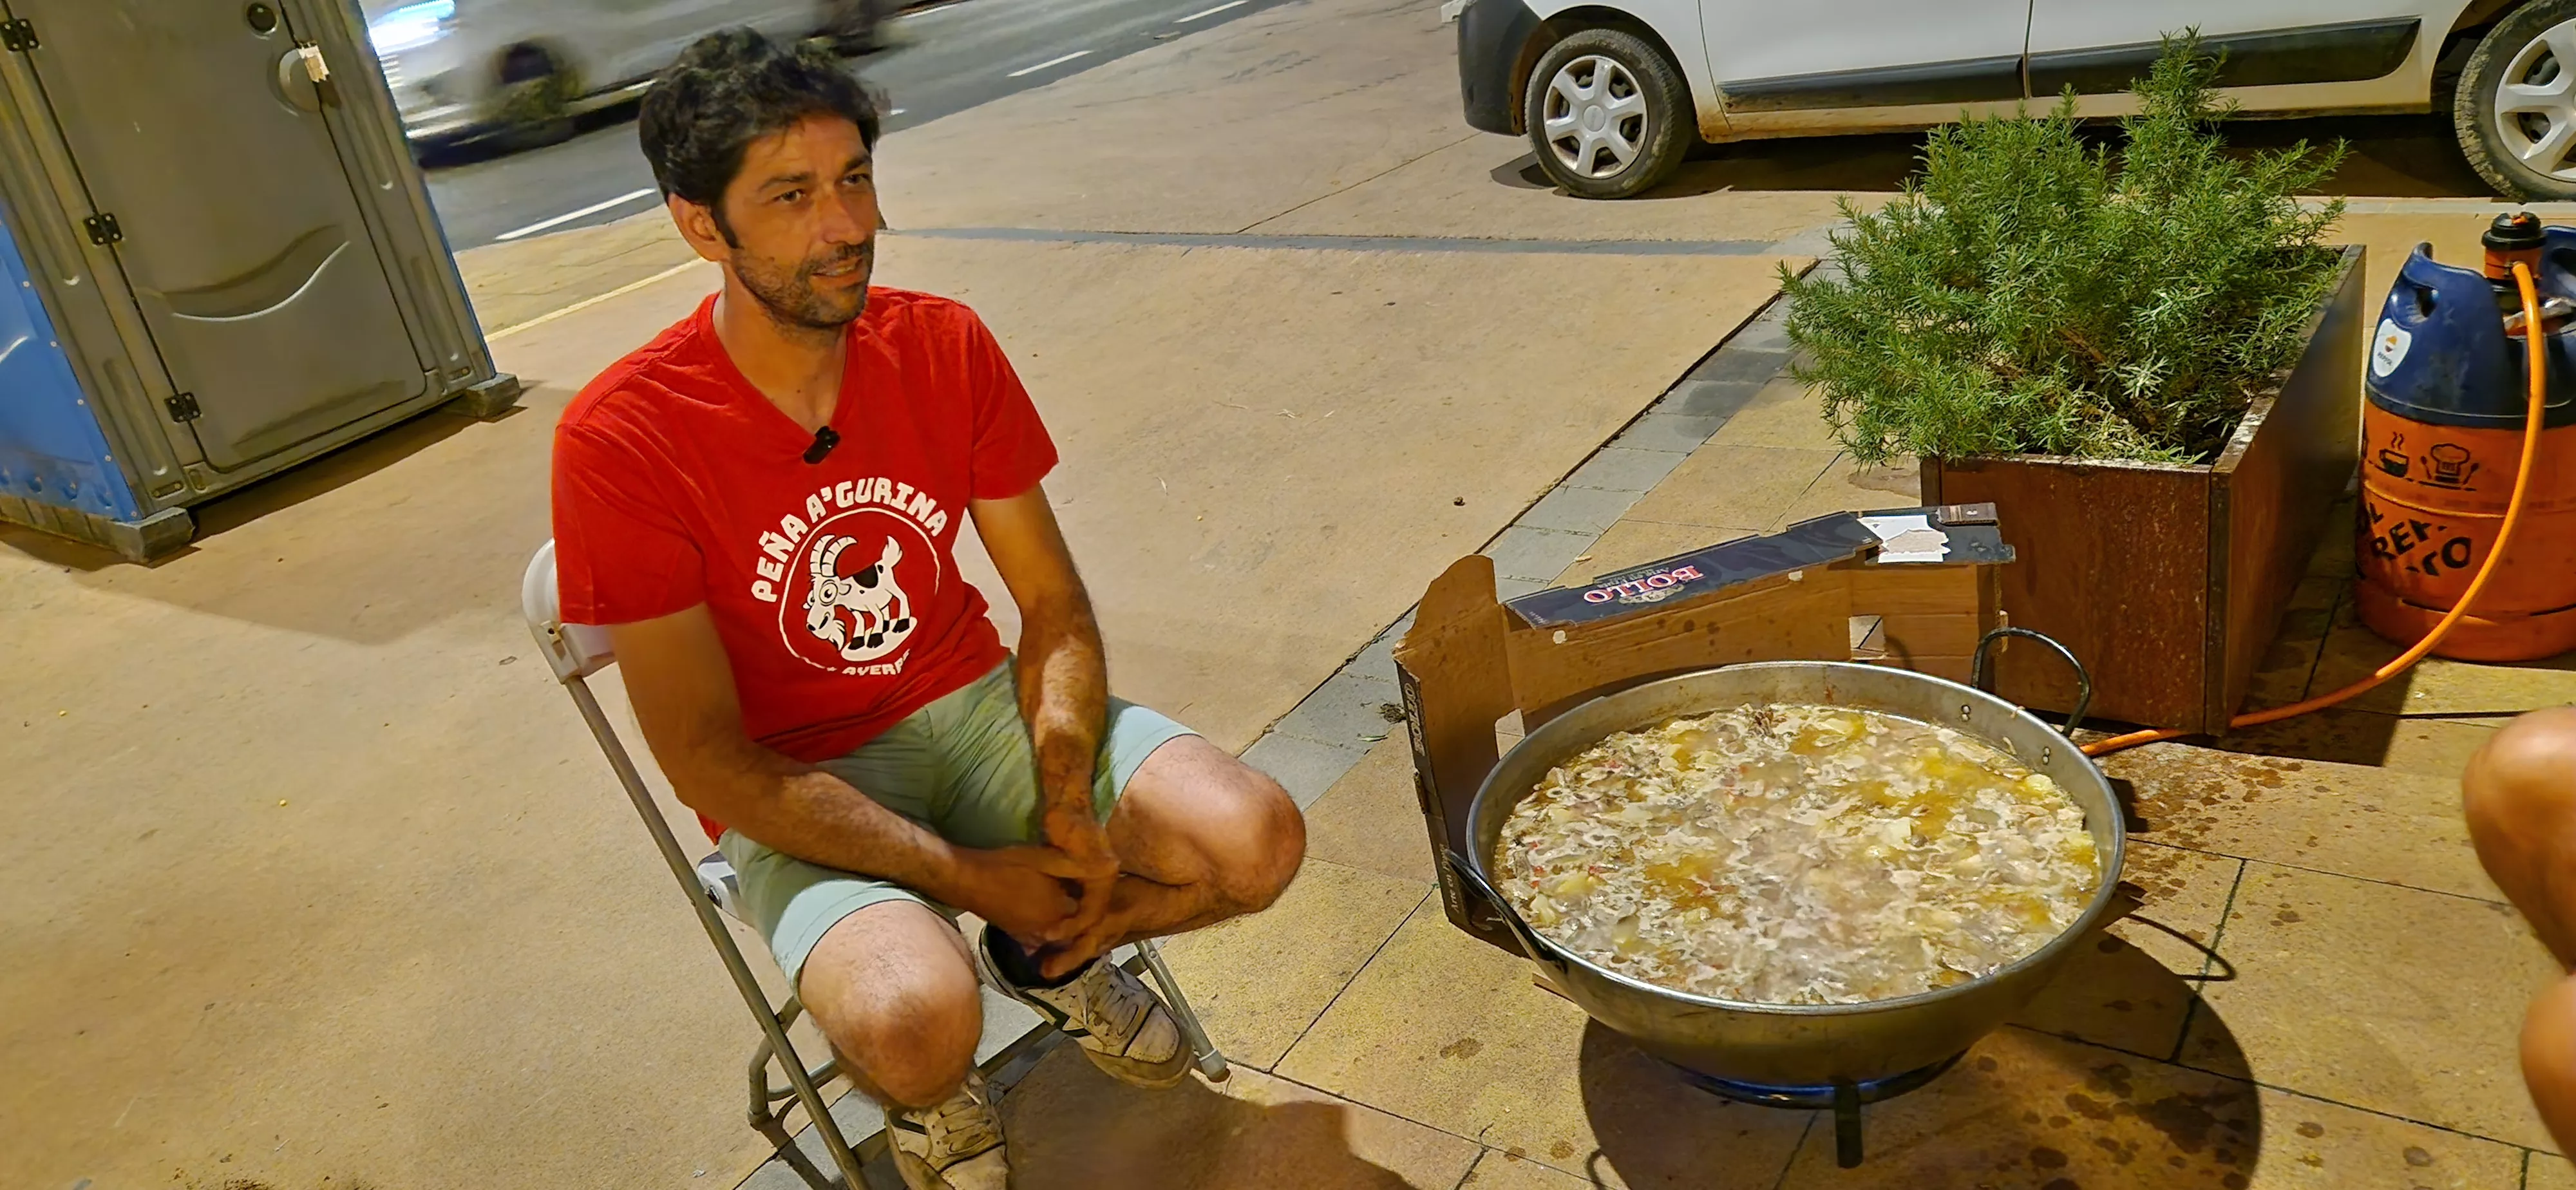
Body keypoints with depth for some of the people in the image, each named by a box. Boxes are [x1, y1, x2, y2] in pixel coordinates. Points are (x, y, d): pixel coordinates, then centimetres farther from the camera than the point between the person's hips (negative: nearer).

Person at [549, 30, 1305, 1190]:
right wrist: (972, 877, -22)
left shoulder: (944, 346, -8)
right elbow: (708, 759, -18)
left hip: (976, 705, 4)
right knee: (918, 1024, -33)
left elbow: (1053, 604, -2)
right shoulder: (620, 441, -20)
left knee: (1258, 843, -15)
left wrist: (1067, 810, -19)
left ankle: (1048, 954, 17)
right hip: (799, 792, -4)